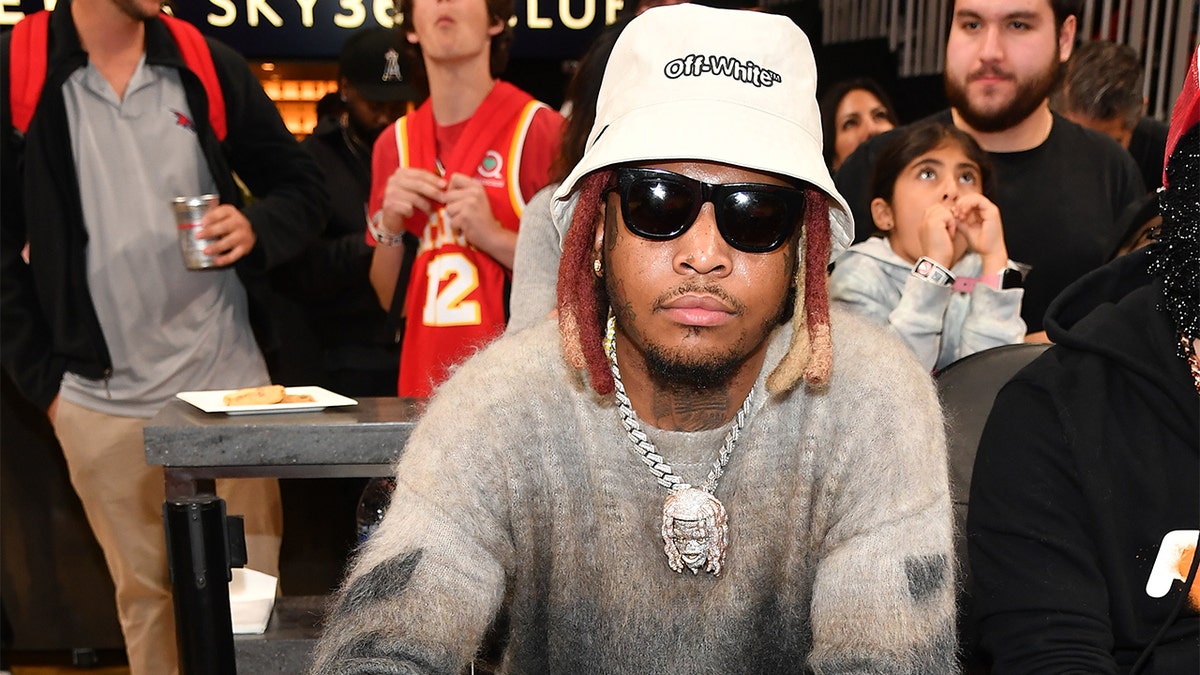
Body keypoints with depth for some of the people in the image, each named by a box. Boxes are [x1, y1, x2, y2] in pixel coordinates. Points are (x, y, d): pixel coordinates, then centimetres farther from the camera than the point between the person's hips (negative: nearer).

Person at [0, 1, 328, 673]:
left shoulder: (210, 67, 2)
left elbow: (304, 189, 9)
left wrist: (257, 227, -12)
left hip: (228, 381, 1)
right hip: (99, 400, 0)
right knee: (143, 594, 14)